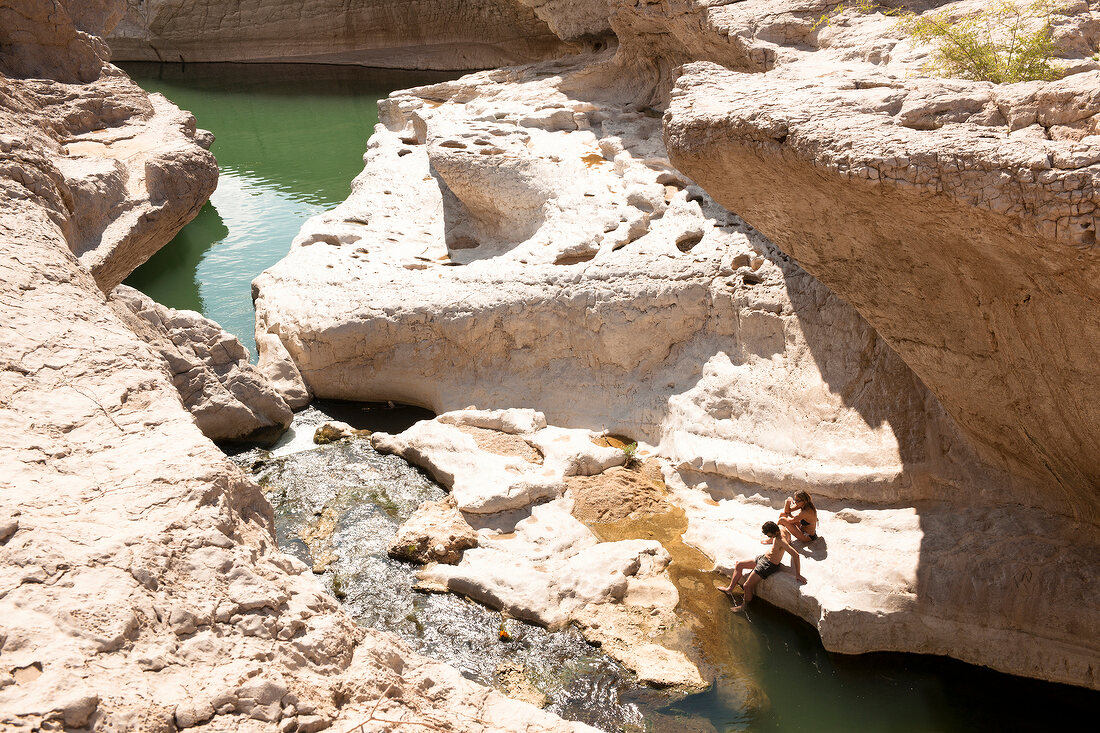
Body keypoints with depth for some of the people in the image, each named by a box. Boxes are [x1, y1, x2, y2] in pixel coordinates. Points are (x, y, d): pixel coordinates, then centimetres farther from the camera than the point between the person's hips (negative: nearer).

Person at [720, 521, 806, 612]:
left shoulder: (780, 541, -32)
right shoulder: (778, 533, -6)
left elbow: (795, 555, -36)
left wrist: (798, 574, -32)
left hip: (769, 566, -10)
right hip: (763, 558, 10)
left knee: (747, 586, -9)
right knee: (739, 565, 16)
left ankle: (744, 605, 18)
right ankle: (730, 588, 30)